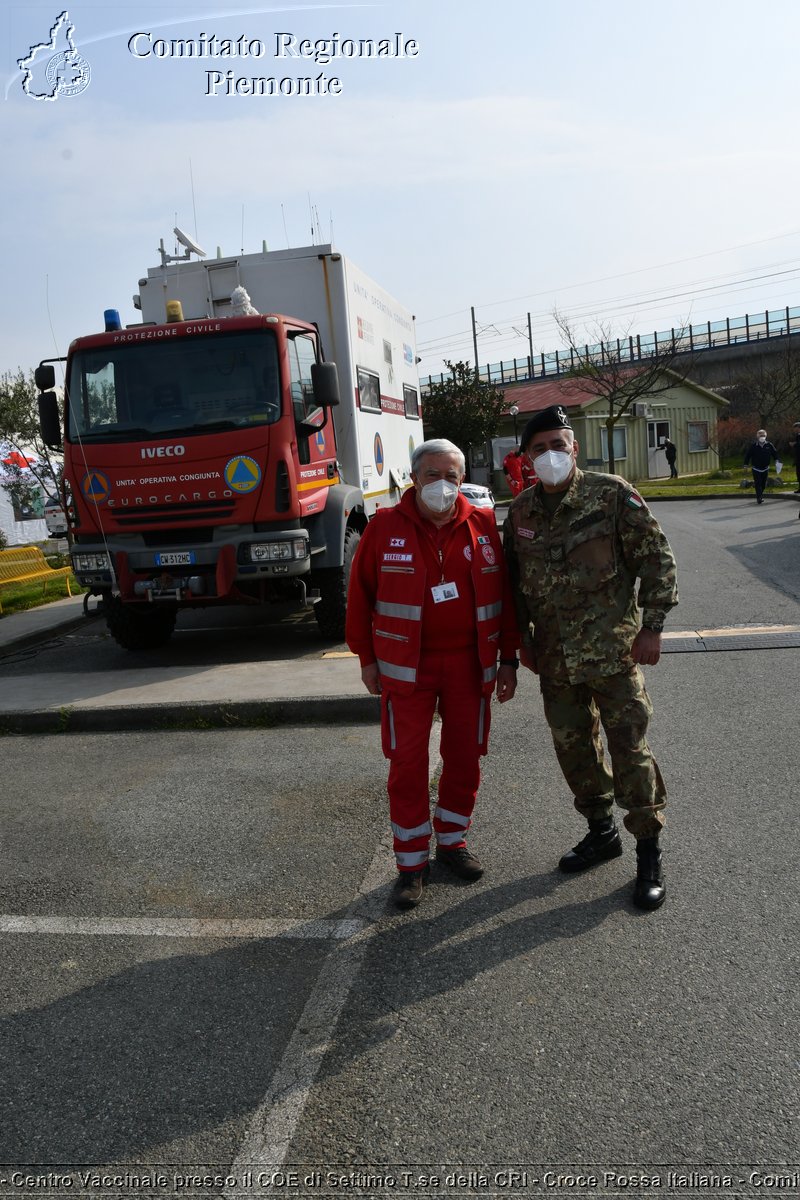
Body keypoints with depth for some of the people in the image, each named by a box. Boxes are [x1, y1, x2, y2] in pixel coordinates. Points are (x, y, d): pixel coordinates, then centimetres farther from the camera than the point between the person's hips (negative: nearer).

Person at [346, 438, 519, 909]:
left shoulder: (484, 526, 1)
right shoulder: (385, 527, -4)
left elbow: (505, 593, 5)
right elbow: (361, 593, 1)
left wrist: (508, 658, 4)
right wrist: (367, 658, 0)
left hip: (470, 662, 2)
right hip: (407, 665, -2)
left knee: (465, 755, 11)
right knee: (408, 761, 1)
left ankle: (453, 839, 33)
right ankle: (412, 860, 16)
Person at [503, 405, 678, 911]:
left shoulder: (612, 494, -7)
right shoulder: (521, 511, 6)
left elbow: (657, 558, -6)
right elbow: (514, 581, 16)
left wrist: (652, 627, -10)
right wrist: (522, 637, 13)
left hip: (612, 651, -5)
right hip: (554, 658, 5)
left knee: (629, 747, -1)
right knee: (573, 747, 14)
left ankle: (650, 852, 15)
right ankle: (602, 831, 35)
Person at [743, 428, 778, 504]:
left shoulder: (769, 445, -1)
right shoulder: (753, 446, -7)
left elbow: (774, 453, 11)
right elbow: (747, 455, -2)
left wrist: (776, 460, -1)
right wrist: (746, 465, -2)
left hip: (765, 469, 3)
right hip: (756, 469, -3)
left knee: (763, 484, 11)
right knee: (758, 484, -11)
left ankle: (759, 496, 28)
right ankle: (759, 498, -14)